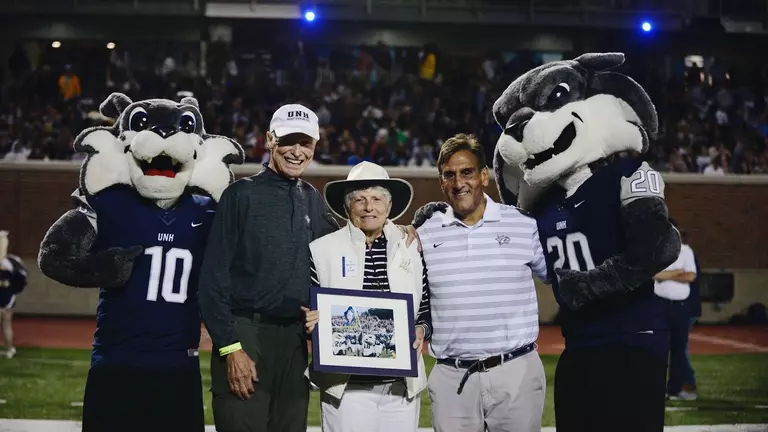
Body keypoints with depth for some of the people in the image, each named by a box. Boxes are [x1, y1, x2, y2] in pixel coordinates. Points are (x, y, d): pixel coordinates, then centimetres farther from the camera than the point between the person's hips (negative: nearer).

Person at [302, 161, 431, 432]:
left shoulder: (412, 248, 8)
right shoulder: (322, 250, 3)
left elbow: (427, 307, 13)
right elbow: (308, 313, 8)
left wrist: (421, 330, -6)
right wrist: (311, 323, -13)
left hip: (402, 384, 2)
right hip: (346, 386, -2)